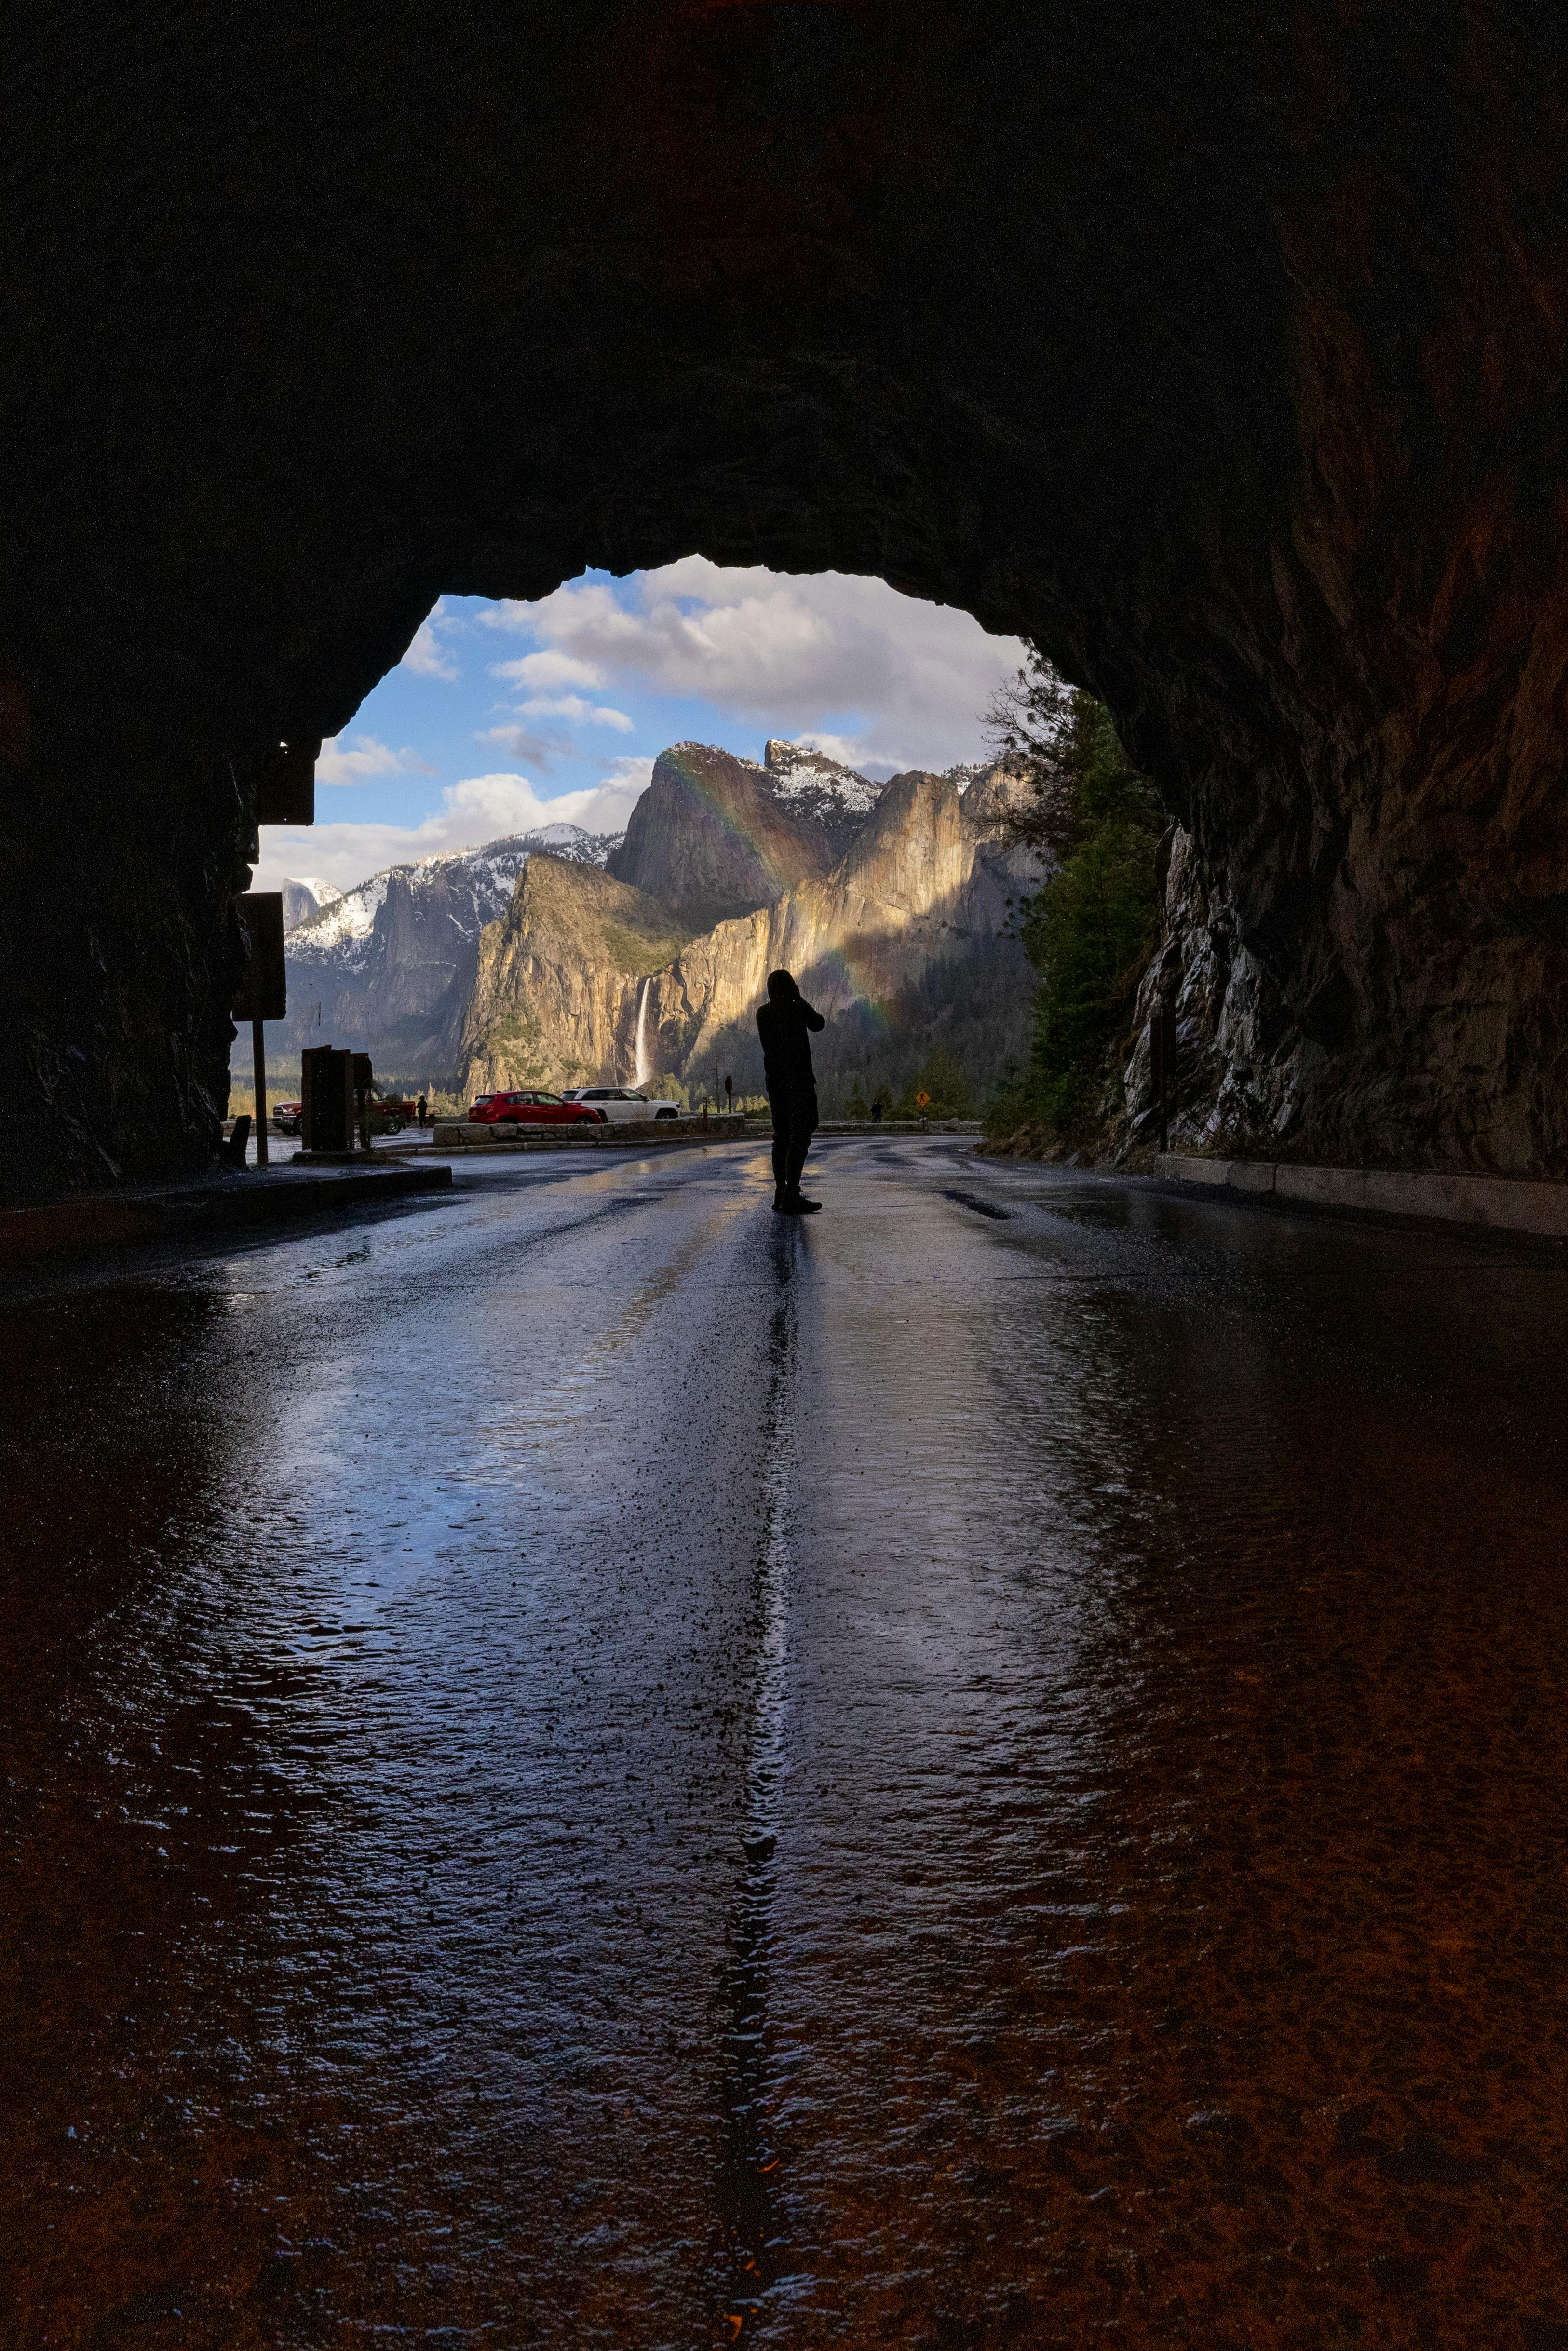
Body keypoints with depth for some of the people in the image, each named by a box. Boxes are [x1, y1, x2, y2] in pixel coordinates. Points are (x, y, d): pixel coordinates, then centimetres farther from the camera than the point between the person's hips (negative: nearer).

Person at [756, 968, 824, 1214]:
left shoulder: (763, 1013, 7)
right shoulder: (797, 1009, -9)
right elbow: (818, 1024, 7)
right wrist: (800, 1000, 16)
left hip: (774, 1079, 6)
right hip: (799, 1078, -6)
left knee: (781, 1136, 15)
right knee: (801, 1136, -8)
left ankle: (780, 1193, 16)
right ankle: (791, 1196, -16)